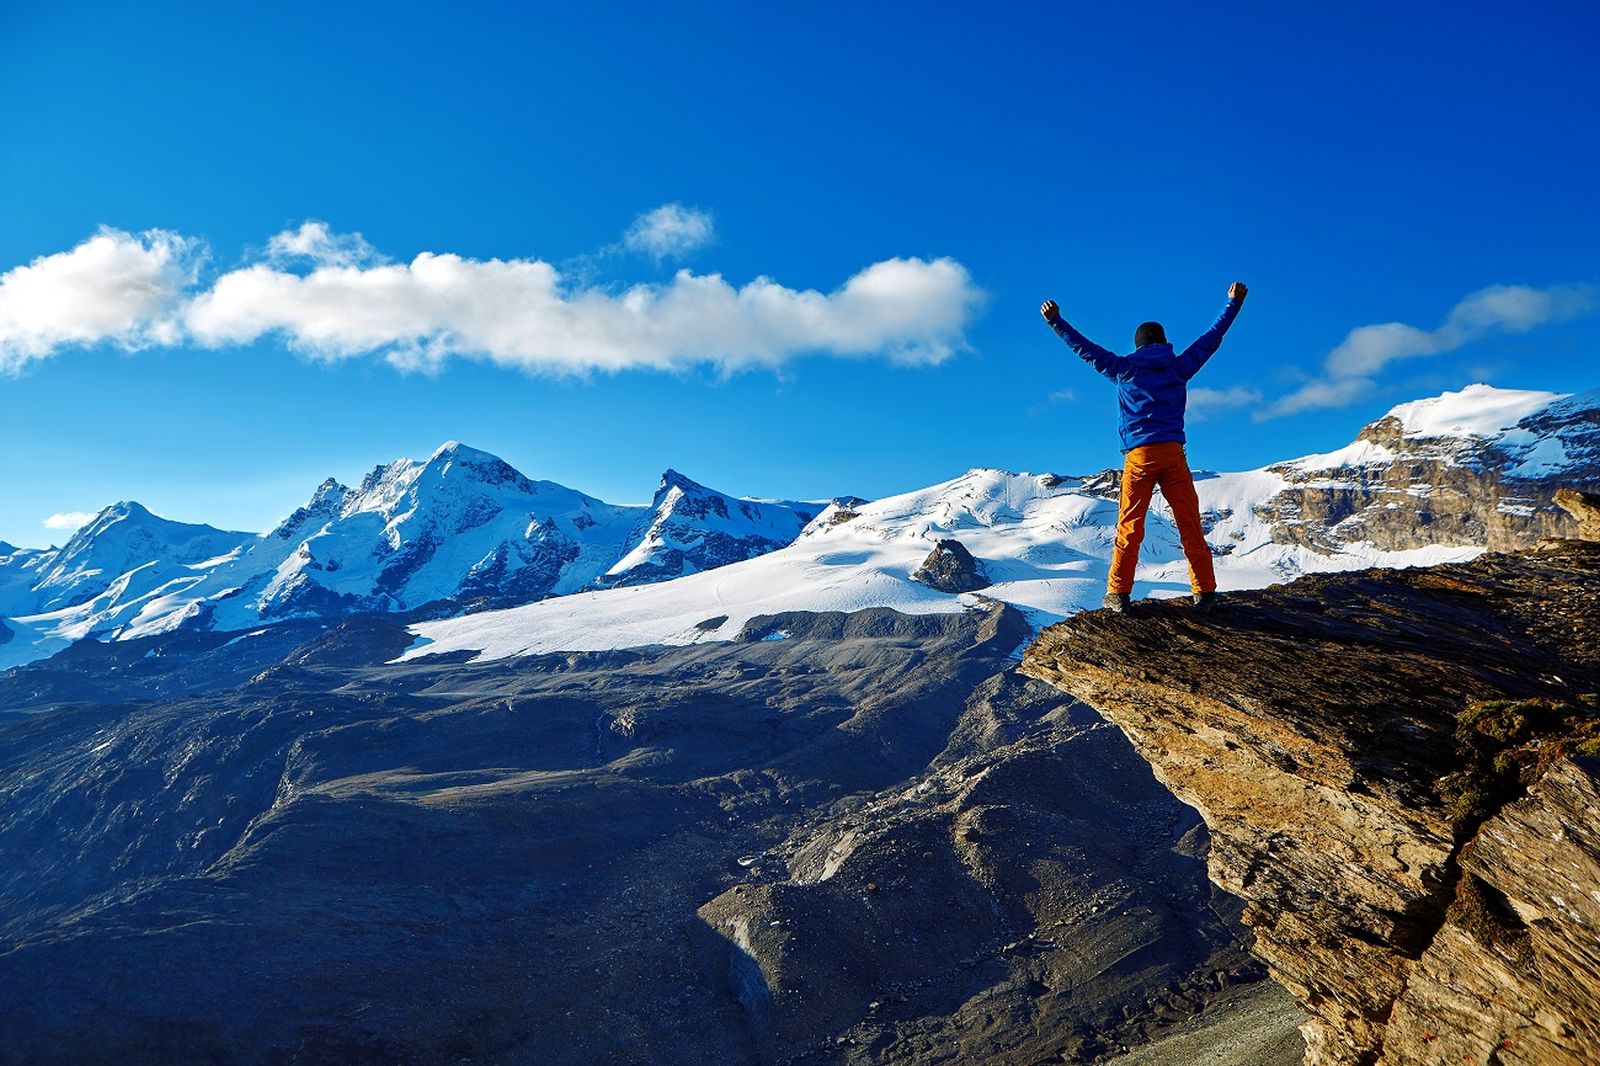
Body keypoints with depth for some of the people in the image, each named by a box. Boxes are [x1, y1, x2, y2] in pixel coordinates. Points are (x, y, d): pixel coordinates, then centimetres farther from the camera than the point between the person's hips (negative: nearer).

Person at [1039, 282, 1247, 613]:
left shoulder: (1125, 369, 7)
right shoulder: (1179, 367, 11)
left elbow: (1086, 348, 11)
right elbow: (1211, 338, 22)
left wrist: (1056, 321, 19)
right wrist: (1233, 304, 35)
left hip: (1139, 455, -1)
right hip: (1173, 453, 1)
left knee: (1129, 527, 1)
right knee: (1191, 526, 3)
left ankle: (1118, 594, -2)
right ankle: (1205, 592, 3)